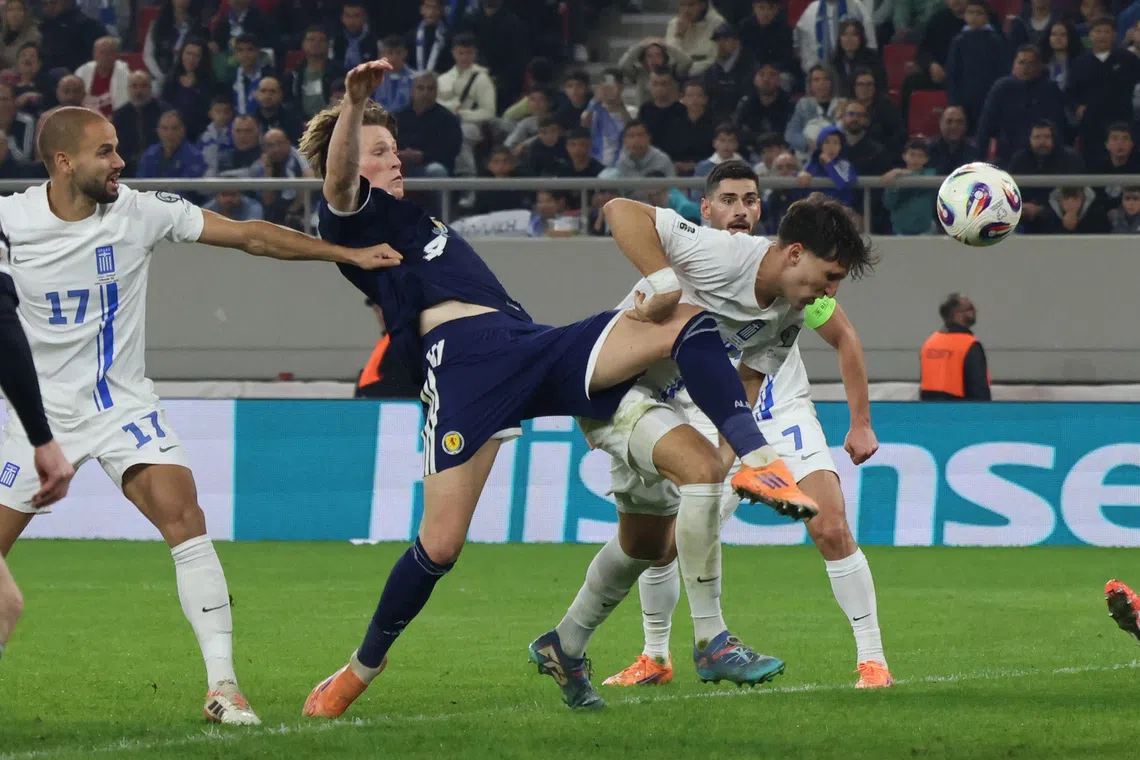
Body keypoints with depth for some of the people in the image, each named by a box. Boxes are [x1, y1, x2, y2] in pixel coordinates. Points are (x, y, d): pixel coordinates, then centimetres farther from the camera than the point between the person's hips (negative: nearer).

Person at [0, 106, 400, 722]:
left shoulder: (140, 212, -8)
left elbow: (250, 236, -5)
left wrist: (346, 254, -8)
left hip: (123, 405, 0)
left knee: (184, 518, -19)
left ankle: (223, 686, -17)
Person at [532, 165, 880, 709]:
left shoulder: (788, 316, -3)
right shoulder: (719, 253, -27)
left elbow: (744, 388, 6)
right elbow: (621, 210, -27)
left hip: (664, 400, 10)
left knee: (646, 544, 18)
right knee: (702, 466, -30)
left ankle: (563, 647, 41)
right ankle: (710, 643, -25)